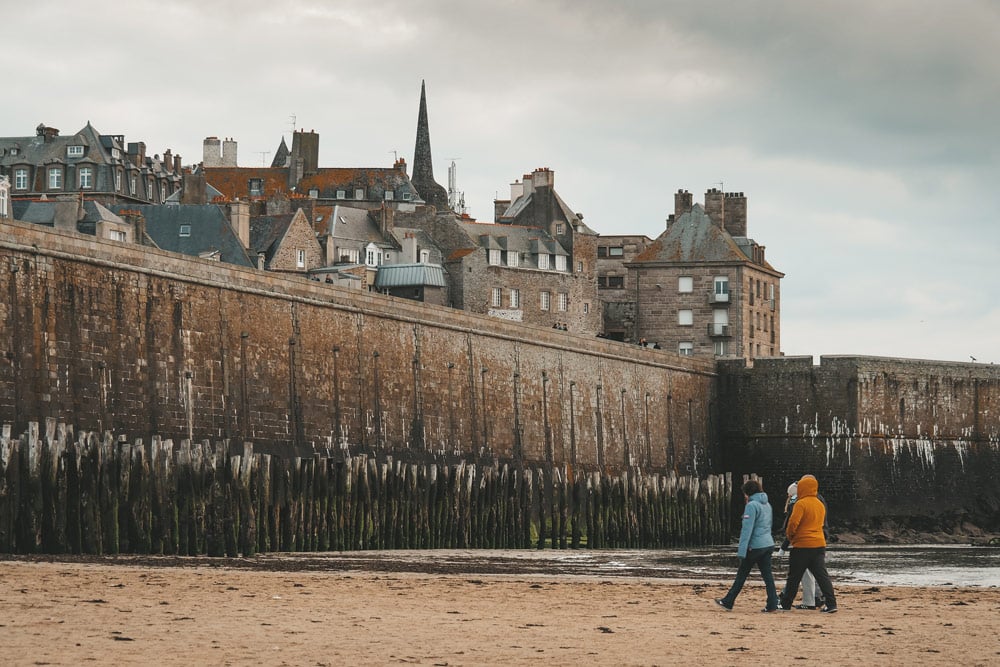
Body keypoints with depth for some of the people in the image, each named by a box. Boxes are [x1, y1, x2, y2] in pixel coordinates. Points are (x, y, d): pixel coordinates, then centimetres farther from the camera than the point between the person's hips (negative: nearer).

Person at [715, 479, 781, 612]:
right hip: (768, 545, 7)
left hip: (755, 546, -7)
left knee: (741, 575, 4)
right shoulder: (767, 505, 13)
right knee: (767, 575, 6)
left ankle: (728, 602, 13)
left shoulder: (752, 505, -13)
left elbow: (747, 529, -17)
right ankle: (772, 604, -1)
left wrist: (742, 551, -17)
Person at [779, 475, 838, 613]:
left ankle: (785, 604, 13)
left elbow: (793, 522, -20)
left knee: (794, 577, 4)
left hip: (802, 545, -6)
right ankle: (831, 603, -6)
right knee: (822, 575, 3)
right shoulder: (820, 504, 13)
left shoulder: (801, 504, -12)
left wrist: (790, 536, 0)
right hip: (819, 543, 6)